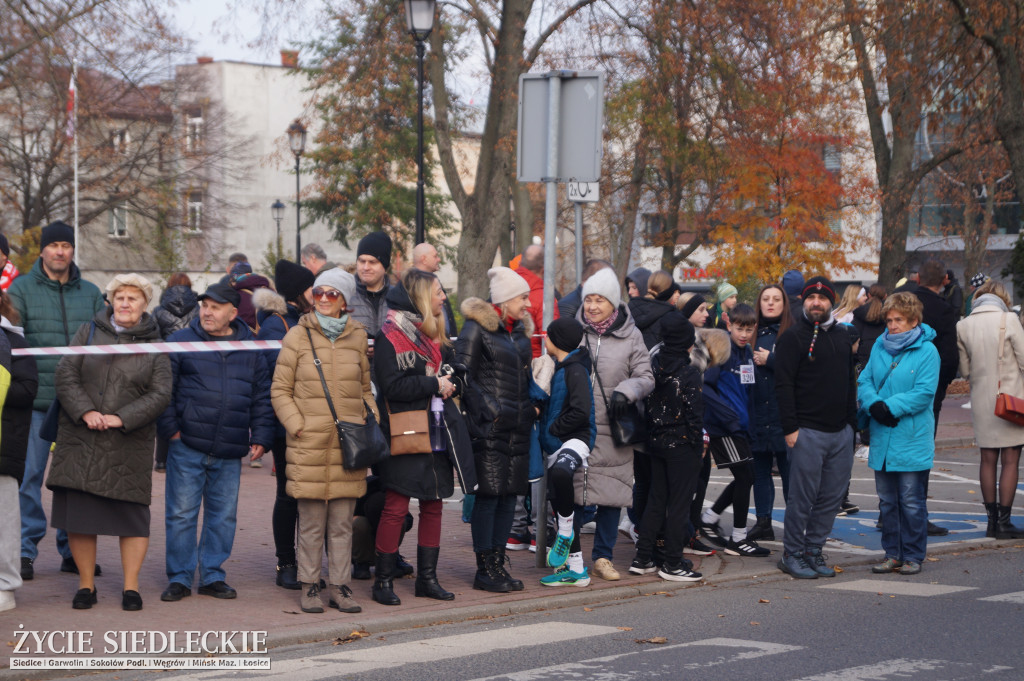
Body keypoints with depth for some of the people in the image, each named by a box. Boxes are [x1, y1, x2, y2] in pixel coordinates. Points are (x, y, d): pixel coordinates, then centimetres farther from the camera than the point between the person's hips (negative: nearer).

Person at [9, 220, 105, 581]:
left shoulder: (91, 293, 12)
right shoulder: (21, 289, 4)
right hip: (35, 399, -2)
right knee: (29, 475, -2)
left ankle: (73, 549, 15)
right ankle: (26, 549, 6)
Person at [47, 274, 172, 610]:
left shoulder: (155, 346, 5)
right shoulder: (89, 331, 9)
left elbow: (160, 395, -2)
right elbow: (66, 375, 2)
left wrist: (121, 418, -13)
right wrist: (85, 412, -13)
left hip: (130, 444, -1)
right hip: (80, 440, 1)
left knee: (132, 514, 0)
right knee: (78, 513, 1)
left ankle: (131, 586, 10)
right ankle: (86, 584, 12)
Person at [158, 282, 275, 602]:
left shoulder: (250, 349, 9)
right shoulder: (181, 341, 2)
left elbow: (262, 396, 13)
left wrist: (260, 437, 7)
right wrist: (170, 428, -5)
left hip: (230, 454, 3)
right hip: (187, 447, -2)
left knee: (223, 516, 7)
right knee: (181, 514, 0)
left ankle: (212, 575, 18)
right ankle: (179, 578, 8)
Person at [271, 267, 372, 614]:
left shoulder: (358, 337, 11)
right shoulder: (298, 336, 3)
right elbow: (280, 390, 5)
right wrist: (297, 425, -6)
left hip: (349, 443, 2)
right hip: (310, 444, -2)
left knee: (343, 523, 6)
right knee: (312, 523, 0)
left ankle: (340, 586, 13)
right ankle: (310, 585, 11)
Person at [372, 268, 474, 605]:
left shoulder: (435, 334, 16)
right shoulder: (390, 336, -9)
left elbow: (455, 375, 20)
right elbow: (393, 387, -18)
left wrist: (450, 383, -2)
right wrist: (433, 384, -13)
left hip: (438, 435, 8)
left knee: (433, 505, 10)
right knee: (396, 507, -6)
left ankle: (427, 578, 18)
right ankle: (383, 580, 3)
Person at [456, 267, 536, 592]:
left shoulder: (520, 329, 16)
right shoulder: (477, 327, -7)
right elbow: (464, 377, -10)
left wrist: (530, 408, 13)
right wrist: (488, 412, -14)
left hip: (518, 427, 7)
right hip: (490, 428, -7)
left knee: (510, 495, 7)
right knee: (489, 495, -6)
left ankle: (497, 563, 14)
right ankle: (484, 570, 0)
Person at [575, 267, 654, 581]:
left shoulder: (630, 336, 3)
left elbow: (646, 378, 5)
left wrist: (626, 391, -15)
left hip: (613, 433, 1)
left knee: (613, 495, 5)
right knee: (574, 494, -1)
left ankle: (602, 556, 18)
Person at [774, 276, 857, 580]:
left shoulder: (842, 337, 16)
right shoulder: (793, 337, -4)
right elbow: (783, 385, -8)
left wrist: (852, 422, 16)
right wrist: (789, 428, -14)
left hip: (841, 432, 6)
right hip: (808, 432, -6)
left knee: (832, 497, 7)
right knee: (802, 497, -3)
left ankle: (814, 550, 17)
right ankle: (792, 554, 7)